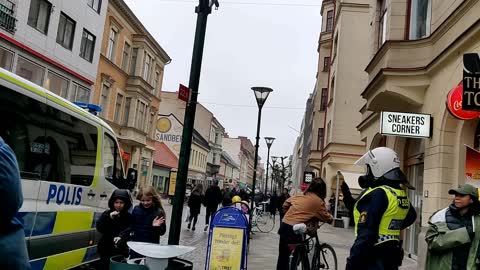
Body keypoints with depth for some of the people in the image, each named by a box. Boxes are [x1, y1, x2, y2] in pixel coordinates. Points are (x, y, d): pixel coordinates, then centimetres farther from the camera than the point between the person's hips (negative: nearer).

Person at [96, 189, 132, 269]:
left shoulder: (128, 217, -1)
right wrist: (109, 218, -19)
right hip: (106, 250, 1)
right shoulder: (106, 214, 3)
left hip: (121, 252, -1)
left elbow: (128, 232, -13)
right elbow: (99, 229, -7)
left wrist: (121, 237, -34)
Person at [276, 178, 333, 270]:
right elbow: (326, 217, 5)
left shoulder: (299, 195, 14)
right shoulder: (319, 201, -2)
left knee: (283, 256, 15)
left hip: (284, 225, 6)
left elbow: (286, 204, 21)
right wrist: (331, 218, 26)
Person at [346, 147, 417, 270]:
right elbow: (411, 216, 30)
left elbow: (365, 235, -25)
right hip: (392, 255, 9)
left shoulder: (376, 194, -20)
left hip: (373, 258, -9)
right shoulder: (401, 194, 7)